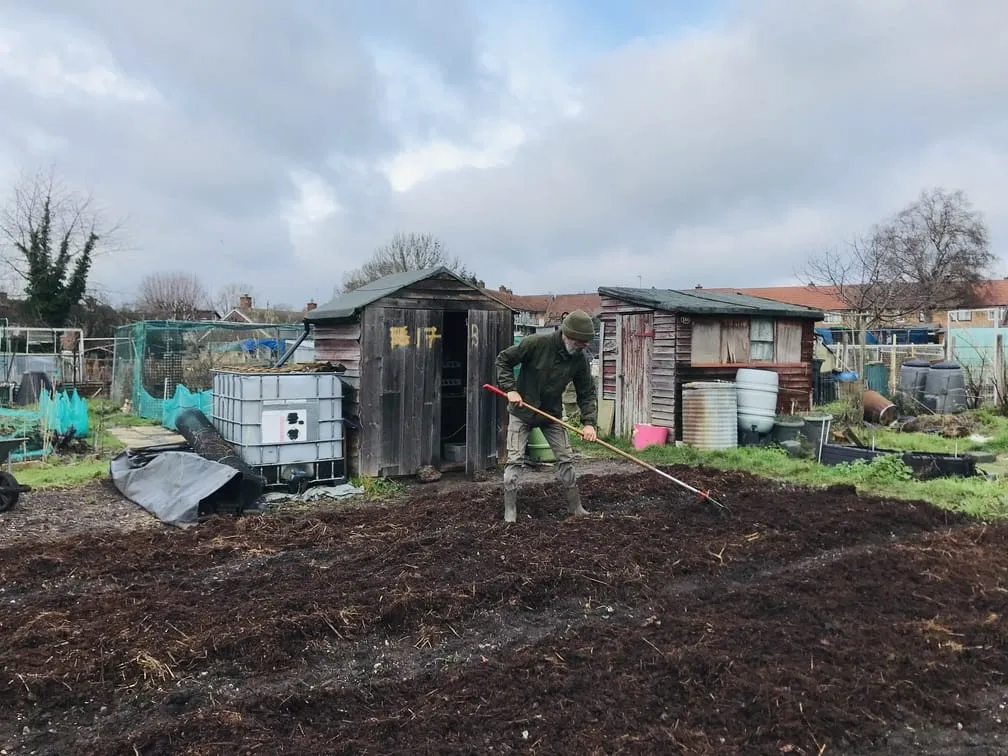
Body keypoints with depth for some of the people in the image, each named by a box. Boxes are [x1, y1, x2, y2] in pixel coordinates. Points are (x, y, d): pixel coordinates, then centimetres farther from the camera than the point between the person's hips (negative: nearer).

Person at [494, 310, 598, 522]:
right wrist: (510, 389, -21)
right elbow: (503, 359, -13)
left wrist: (589, 422, -17)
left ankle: (575, 507, 17)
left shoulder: (580, 358, -11)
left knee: (566, 458, 4)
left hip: (552, 414, 4)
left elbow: (587, 392, -5)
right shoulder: (536, 343, -23)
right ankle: (510, 511, 5)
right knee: (515, 460, -5)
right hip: (522, 411, -4)